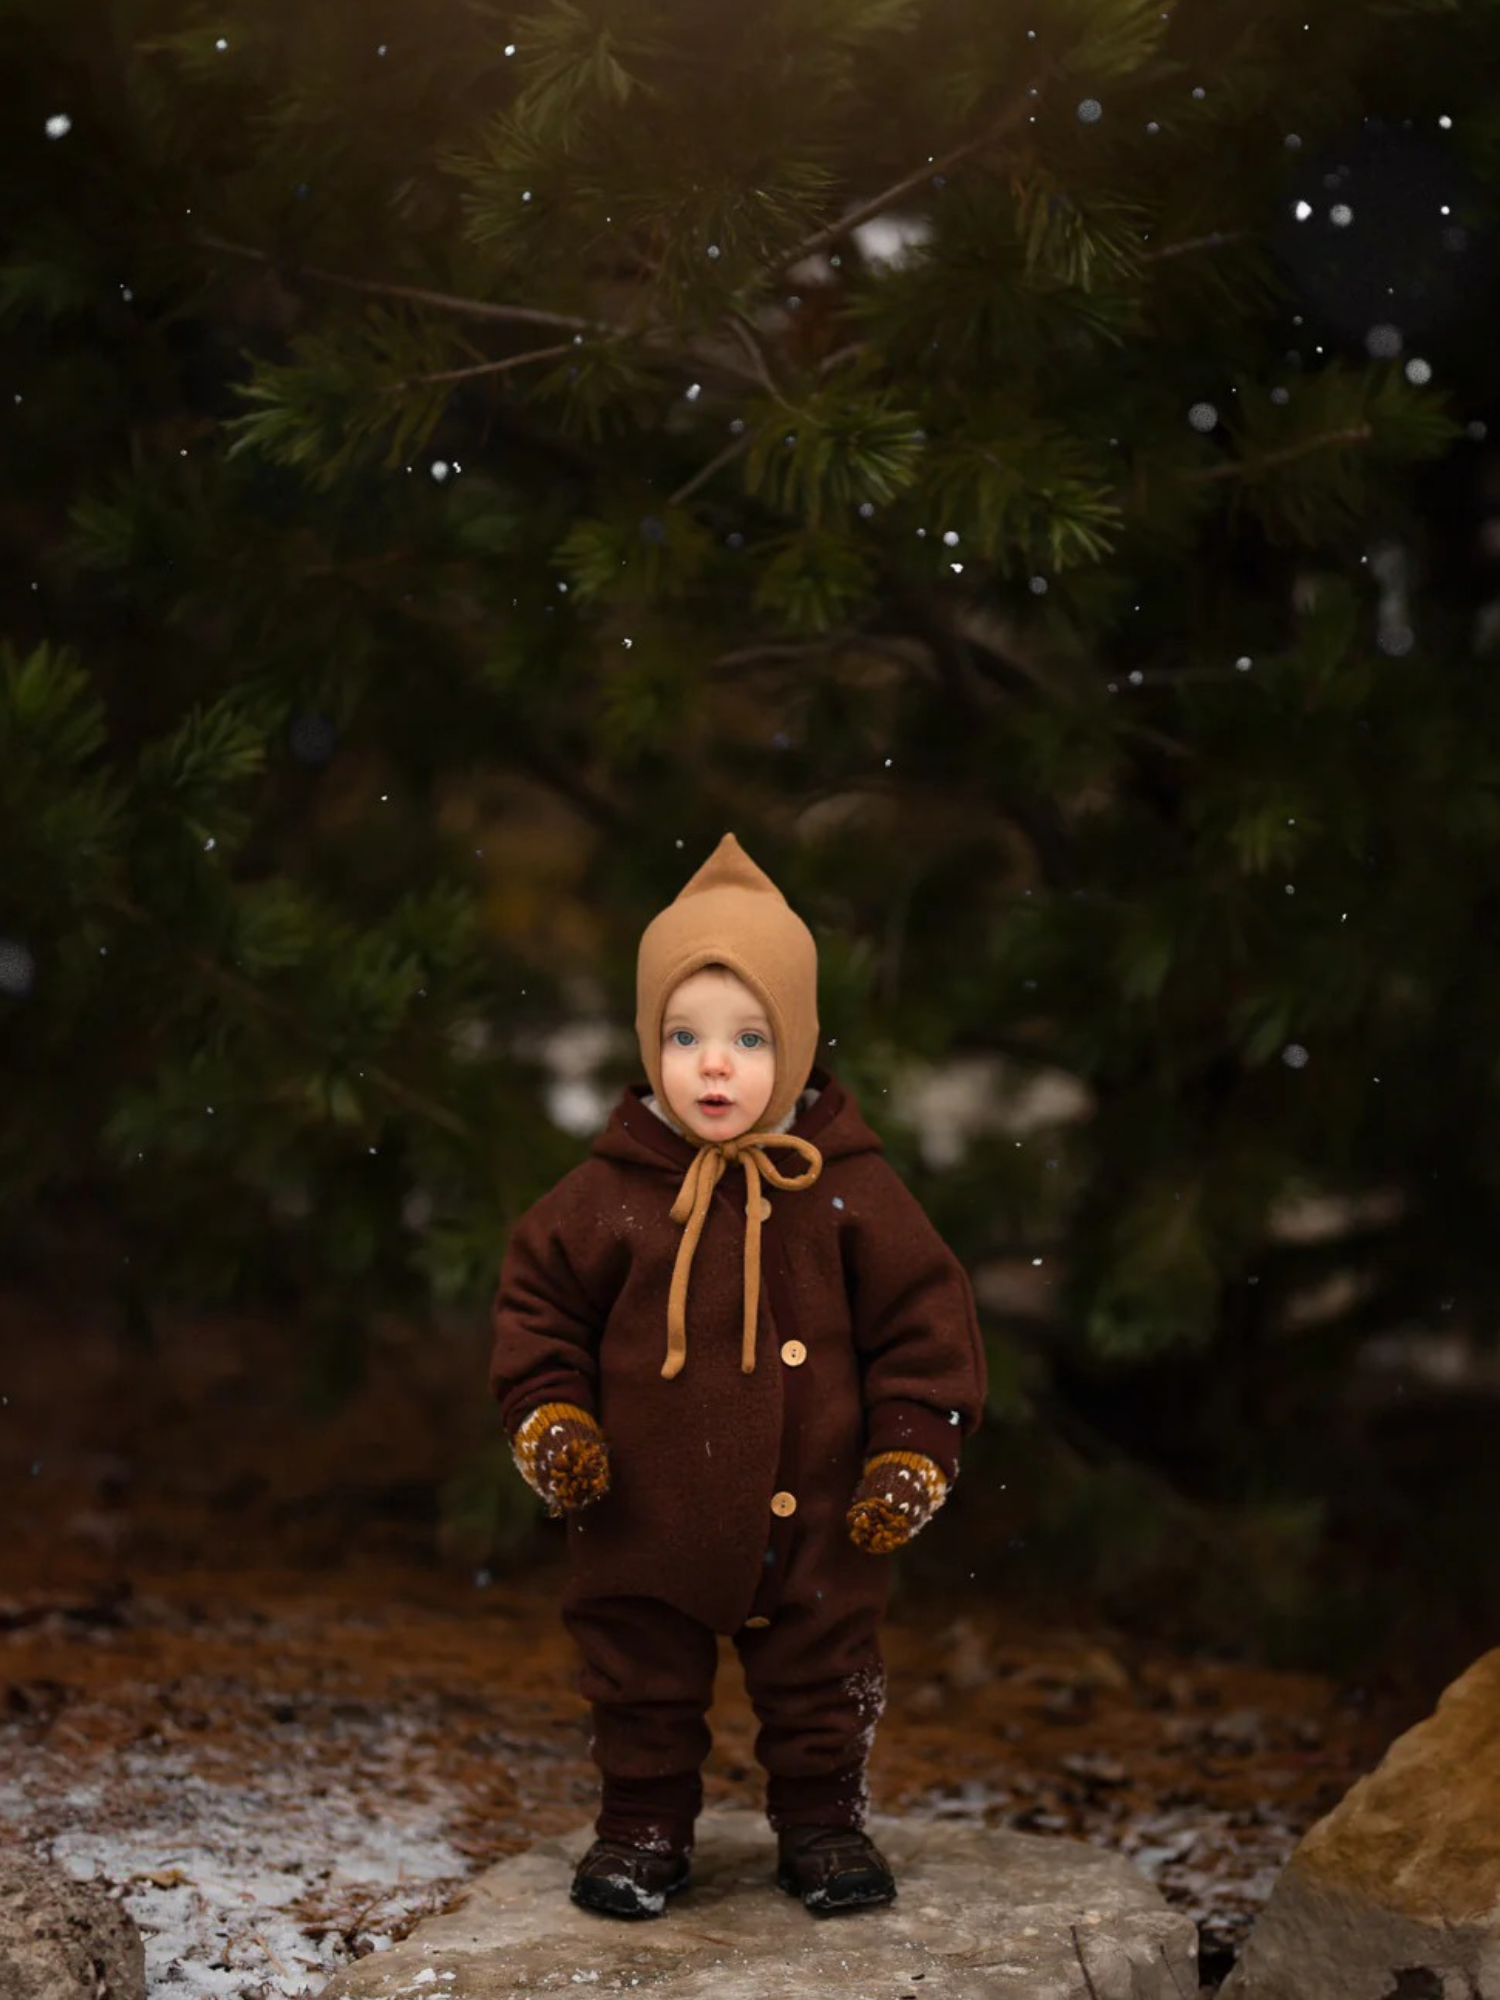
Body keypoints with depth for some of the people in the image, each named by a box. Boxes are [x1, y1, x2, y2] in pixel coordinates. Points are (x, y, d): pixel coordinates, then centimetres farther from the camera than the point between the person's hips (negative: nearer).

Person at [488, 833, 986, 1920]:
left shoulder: (849, 1187, -8)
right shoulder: (609, 1193, -7)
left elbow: (925, 1315, -2)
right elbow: (538, 1300, 4)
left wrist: (913, 1450, -5)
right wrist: (550, 1419, -7)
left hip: (814, 1522, 0)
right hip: (645, 1525, 1)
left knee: (823, 1685, 13)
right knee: (641, 1689, 13)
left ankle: (823, 1820, 31)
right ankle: (644, 1826, 30)